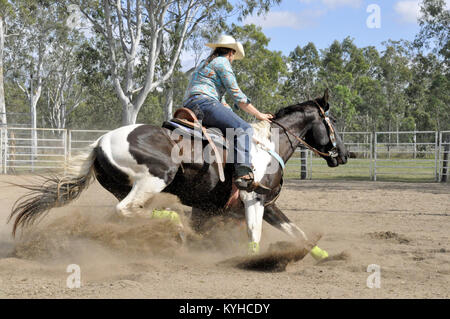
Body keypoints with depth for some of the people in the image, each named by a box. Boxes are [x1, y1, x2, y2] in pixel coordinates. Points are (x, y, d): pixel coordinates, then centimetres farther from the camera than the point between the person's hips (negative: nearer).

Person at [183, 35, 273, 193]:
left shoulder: (206, 63, 31)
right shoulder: (223, 62, 2)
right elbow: (236, 94, -3)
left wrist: (234, 116, 28)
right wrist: (258, 115, 3)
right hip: (204, 103, -10)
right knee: (243, 129, -21)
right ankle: (244, 175, -41)